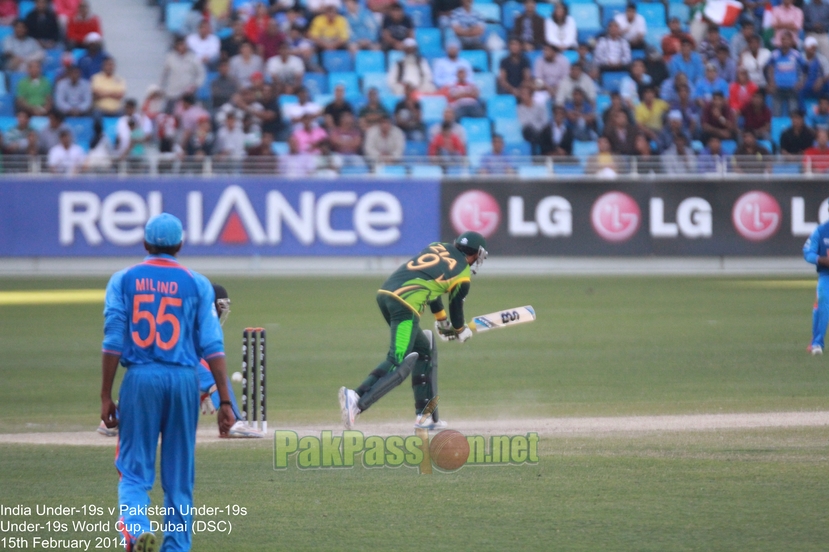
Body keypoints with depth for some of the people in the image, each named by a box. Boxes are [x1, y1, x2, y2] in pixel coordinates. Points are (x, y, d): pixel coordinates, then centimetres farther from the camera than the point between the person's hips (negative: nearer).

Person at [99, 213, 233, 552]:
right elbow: (212, 346, 0)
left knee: (134, 469, 2)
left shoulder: (123, 280, 5)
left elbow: (113, 343, 0)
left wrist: (106, 397, 3)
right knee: (179, 476, 10)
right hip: (184, 381, 1)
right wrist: (225, 401, 0)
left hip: (140, 379, -1)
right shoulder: (197, 284, 5)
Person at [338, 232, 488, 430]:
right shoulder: (463, 275, 8)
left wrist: (441, 319, 46)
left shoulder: (437, 247, 25)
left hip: (385, 293, 8)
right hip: (405, 304, -8)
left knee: (424, 351, 22)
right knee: (399, 365, -12)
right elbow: (456, 309, 20)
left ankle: (424, 416, 22)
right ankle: (358, 400, -34)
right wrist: (462, 331, 42)